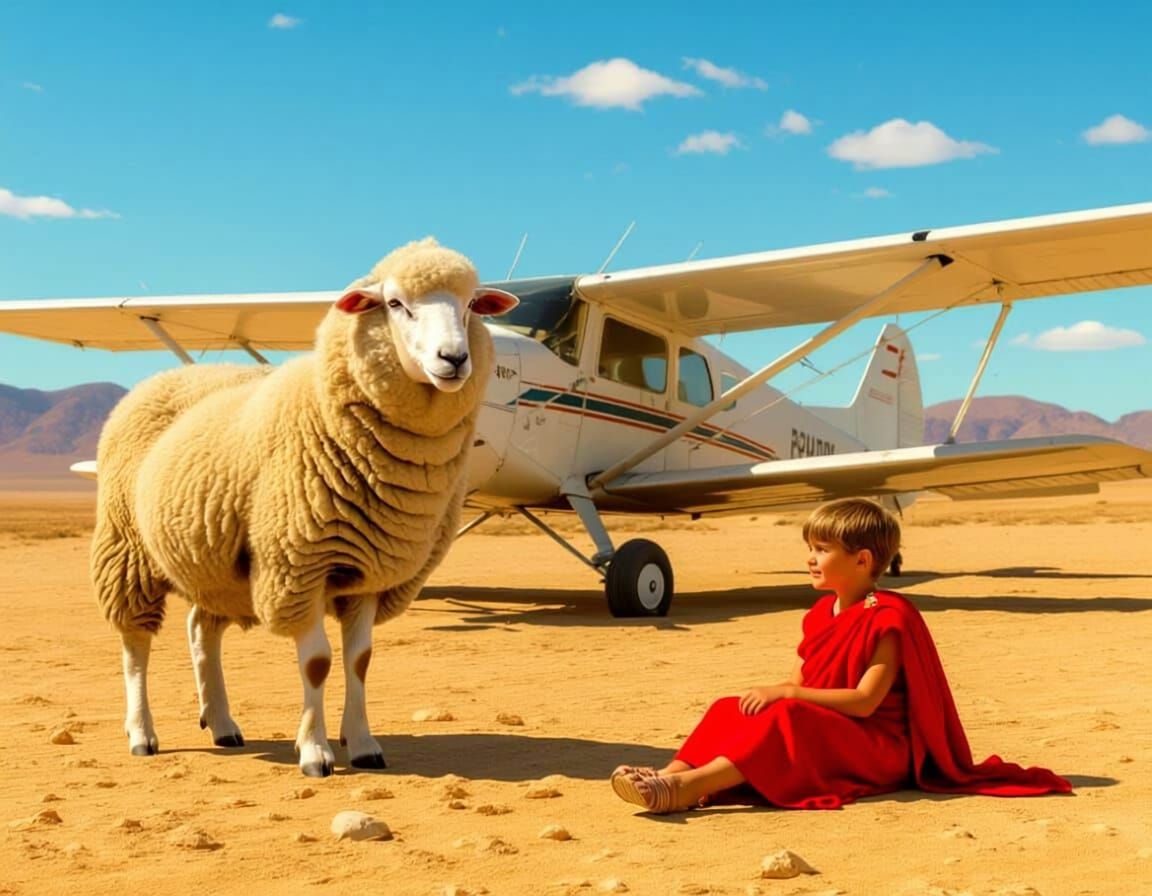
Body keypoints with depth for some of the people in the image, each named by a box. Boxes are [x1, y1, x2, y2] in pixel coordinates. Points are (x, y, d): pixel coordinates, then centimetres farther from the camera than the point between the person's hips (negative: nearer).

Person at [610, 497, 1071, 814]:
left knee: (788, 719, -35)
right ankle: (674, 774, -38)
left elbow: (864, 701, -21)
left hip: (877, 746, -8)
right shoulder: (821, 613, 14)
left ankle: (690, 787, -52)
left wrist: (788, 694, -25)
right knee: (731, 709, -11)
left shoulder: (888, 619, -12)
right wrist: (771, 694, -10)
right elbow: (798, 681, 13)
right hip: (816, 731, 8)